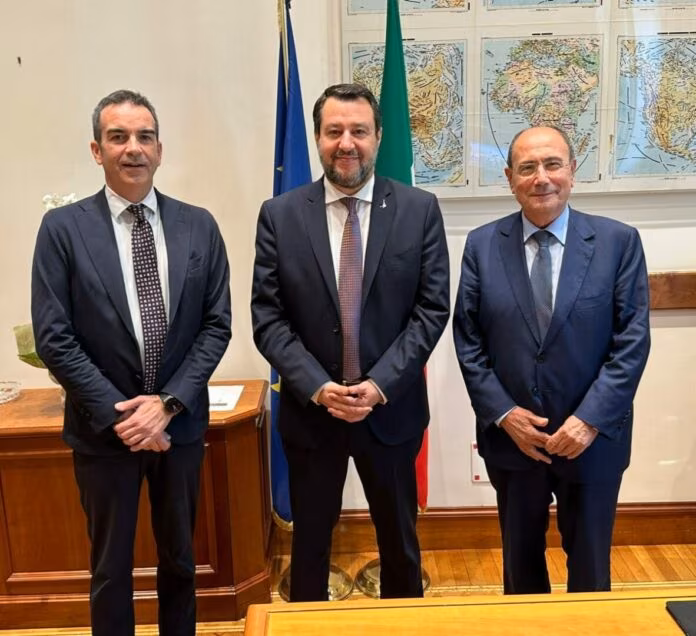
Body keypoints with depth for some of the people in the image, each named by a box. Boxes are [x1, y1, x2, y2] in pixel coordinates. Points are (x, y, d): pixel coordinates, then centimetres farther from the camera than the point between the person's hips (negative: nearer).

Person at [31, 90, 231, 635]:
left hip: (181, 423, 2)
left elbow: (217, 325, -2)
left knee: (179, 558, 19)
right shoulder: (63, 228, -6)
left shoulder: (199, 226, 0)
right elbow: (53, 338, -9)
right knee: (111, 567, 14)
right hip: (103, 428, -2)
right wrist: (118, 414, -14)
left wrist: (168, 403, -12)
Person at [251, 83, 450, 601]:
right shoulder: (279, 215, -3)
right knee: (310, 542, 17)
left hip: (392, 408, 0)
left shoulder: (420, 209, -3)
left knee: (400, 541, 19)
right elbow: (268, 317, -5)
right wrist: (316, 387, -16)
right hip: (309, 409, 0)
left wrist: (380, 384, -16)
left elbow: (432, 308, -6)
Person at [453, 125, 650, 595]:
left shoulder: (619, 242, -6)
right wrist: (503, 413, -11)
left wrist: (591, 420, -15)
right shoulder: (482, 245, -2)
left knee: (590, 566, 17)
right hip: (510, 437, 2)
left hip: (593, 438, -1)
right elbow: (467, 341, -3)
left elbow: (632, 340, -8)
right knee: (520, 560, 21)